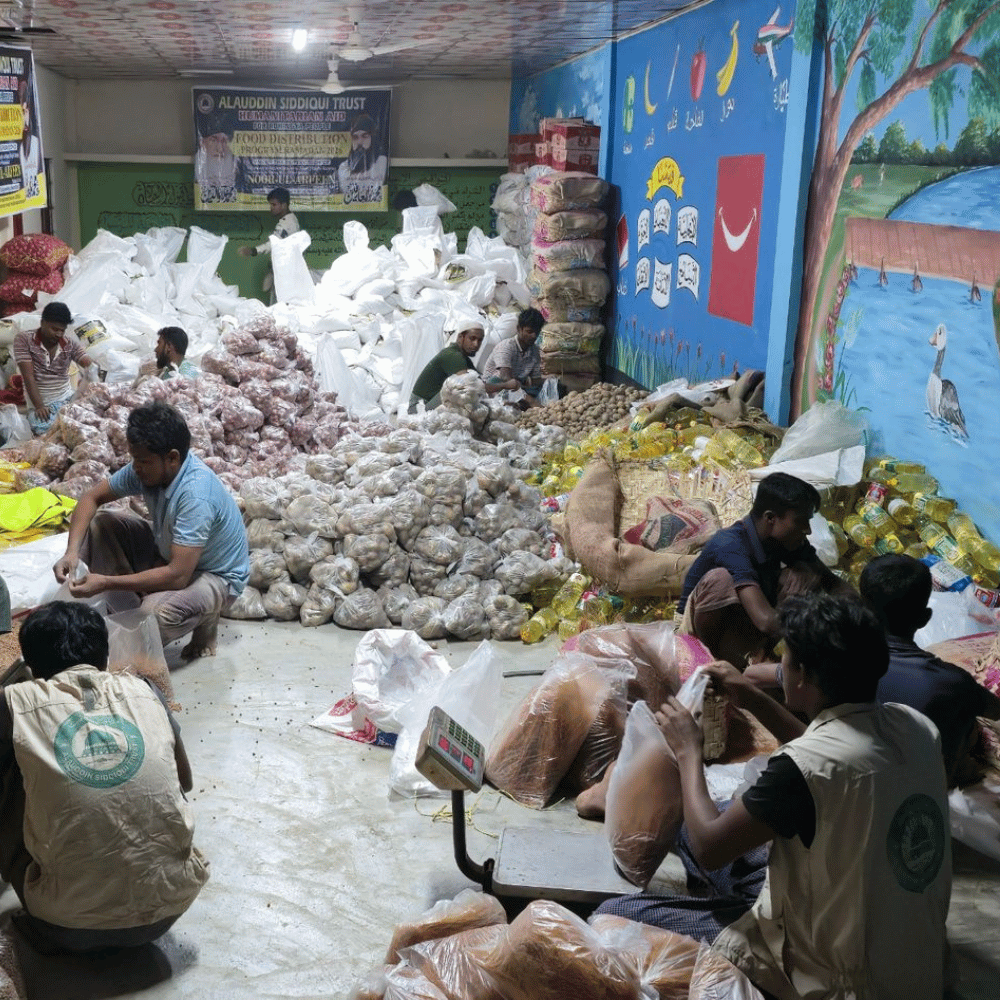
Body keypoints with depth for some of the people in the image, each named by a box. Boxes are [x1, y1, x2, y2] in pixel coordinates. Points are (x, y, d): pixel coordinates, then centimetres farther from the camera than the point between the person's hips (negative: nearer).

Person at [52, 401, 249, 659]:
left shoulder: (196, 495, -37)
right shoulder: (148, 467, -14)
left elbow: (177, 576, -38)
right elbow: (92, 497, -2)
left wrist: (106, 583, -35)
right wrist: (72, 550, -18)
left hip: (215, 576, -8)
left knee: (155, 614, -36)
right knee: (99, 524, -3)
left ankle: (206, 618, -2)